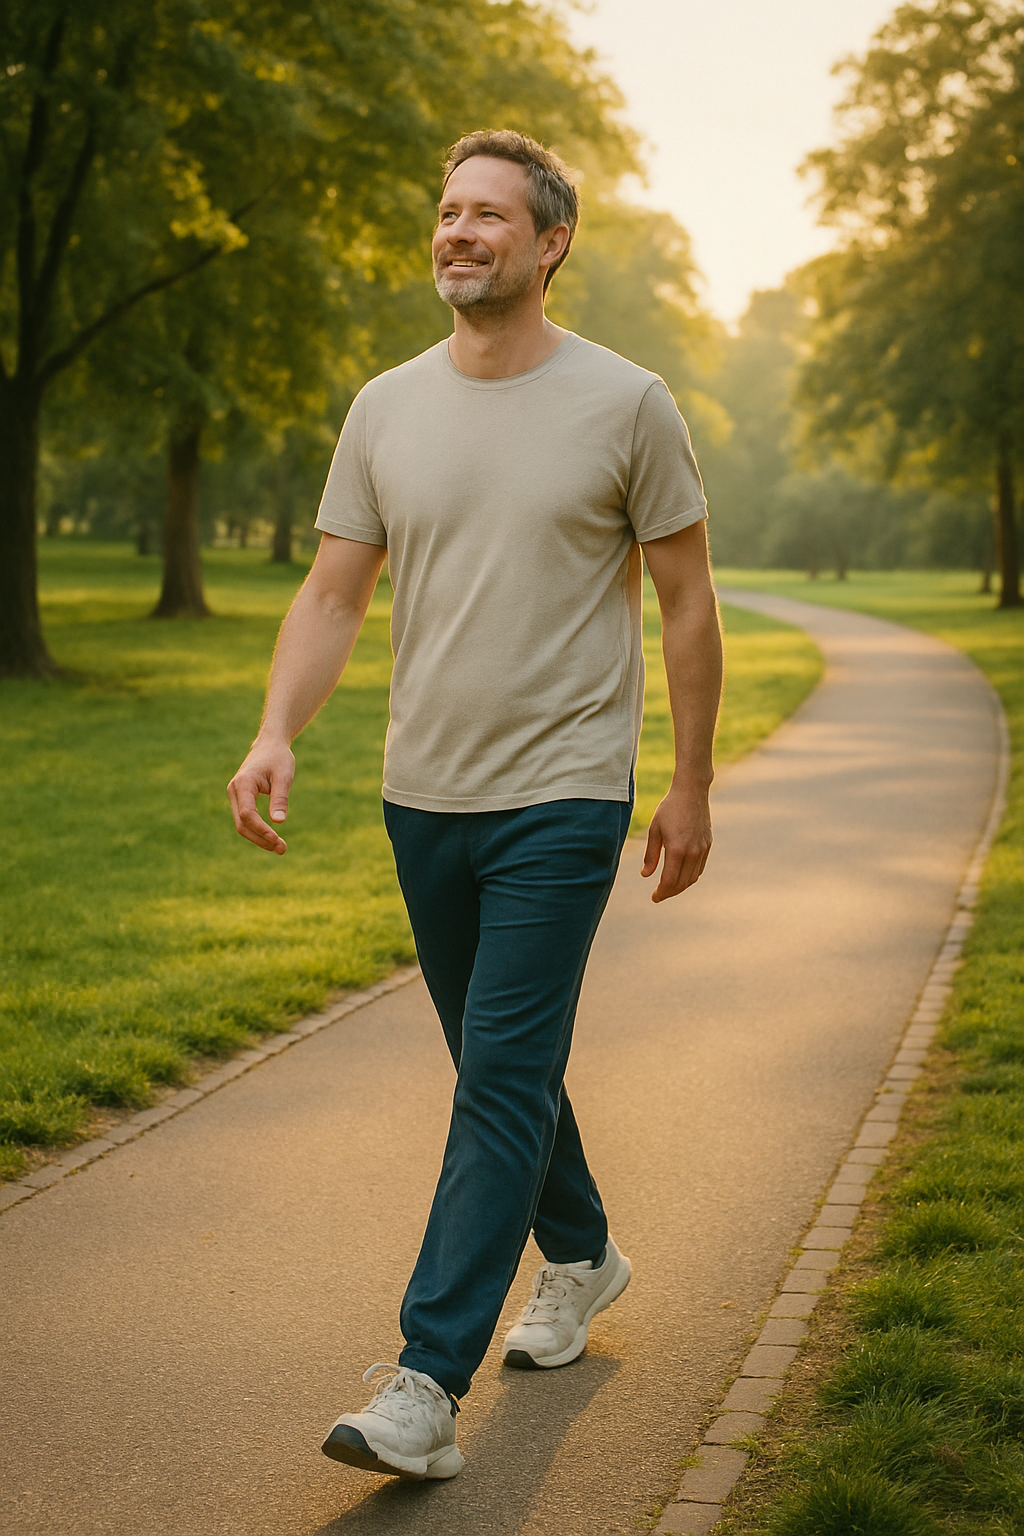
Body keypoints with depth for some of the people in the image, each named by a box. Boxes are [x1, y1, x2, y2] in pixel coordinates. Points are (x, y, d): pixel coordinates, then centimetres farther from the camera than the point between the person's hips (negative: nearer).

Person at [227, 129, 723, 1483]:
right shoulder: (387, 409, 6)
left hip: (562, 800, -5)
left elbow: (687, 606, 0)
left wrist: (691, 789, -1)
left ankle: (427, 1391, -8)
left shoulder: (626, 406, -5)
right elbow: (334, 595, 4)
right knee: (500, 1065, 18)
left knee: (502, 1079, -10)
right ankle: (581, 1255, 41)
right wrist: (276, 737, -12)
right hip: (424, 797, 5)